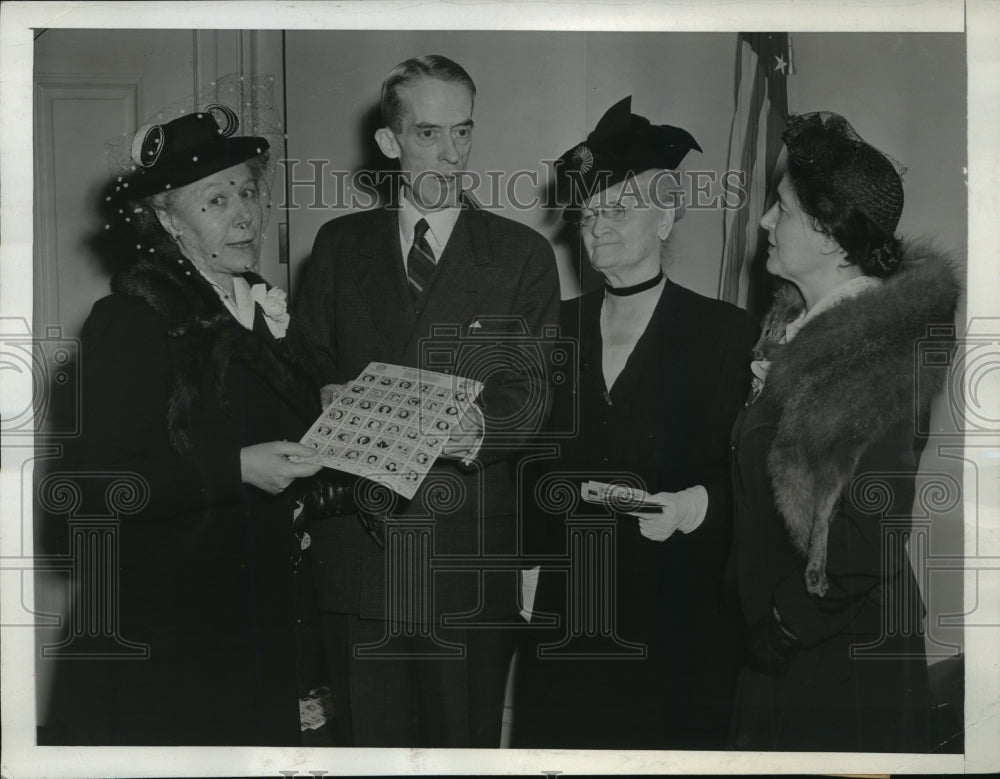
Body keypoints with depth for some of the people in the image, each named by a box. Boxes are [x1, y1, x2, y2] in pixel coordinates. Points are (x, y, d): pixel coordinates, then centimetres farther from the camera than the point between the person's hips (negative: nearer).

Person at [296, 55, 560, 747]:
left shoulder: (523, 255, 5)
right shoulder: (340, 244, 12)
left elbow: (531, 389, -5)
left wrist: (477, 431, -26)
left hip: (468, 558, -1)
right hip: (358, 546, 2)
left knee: (466, 742, 5)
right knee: (370, 742, 10)